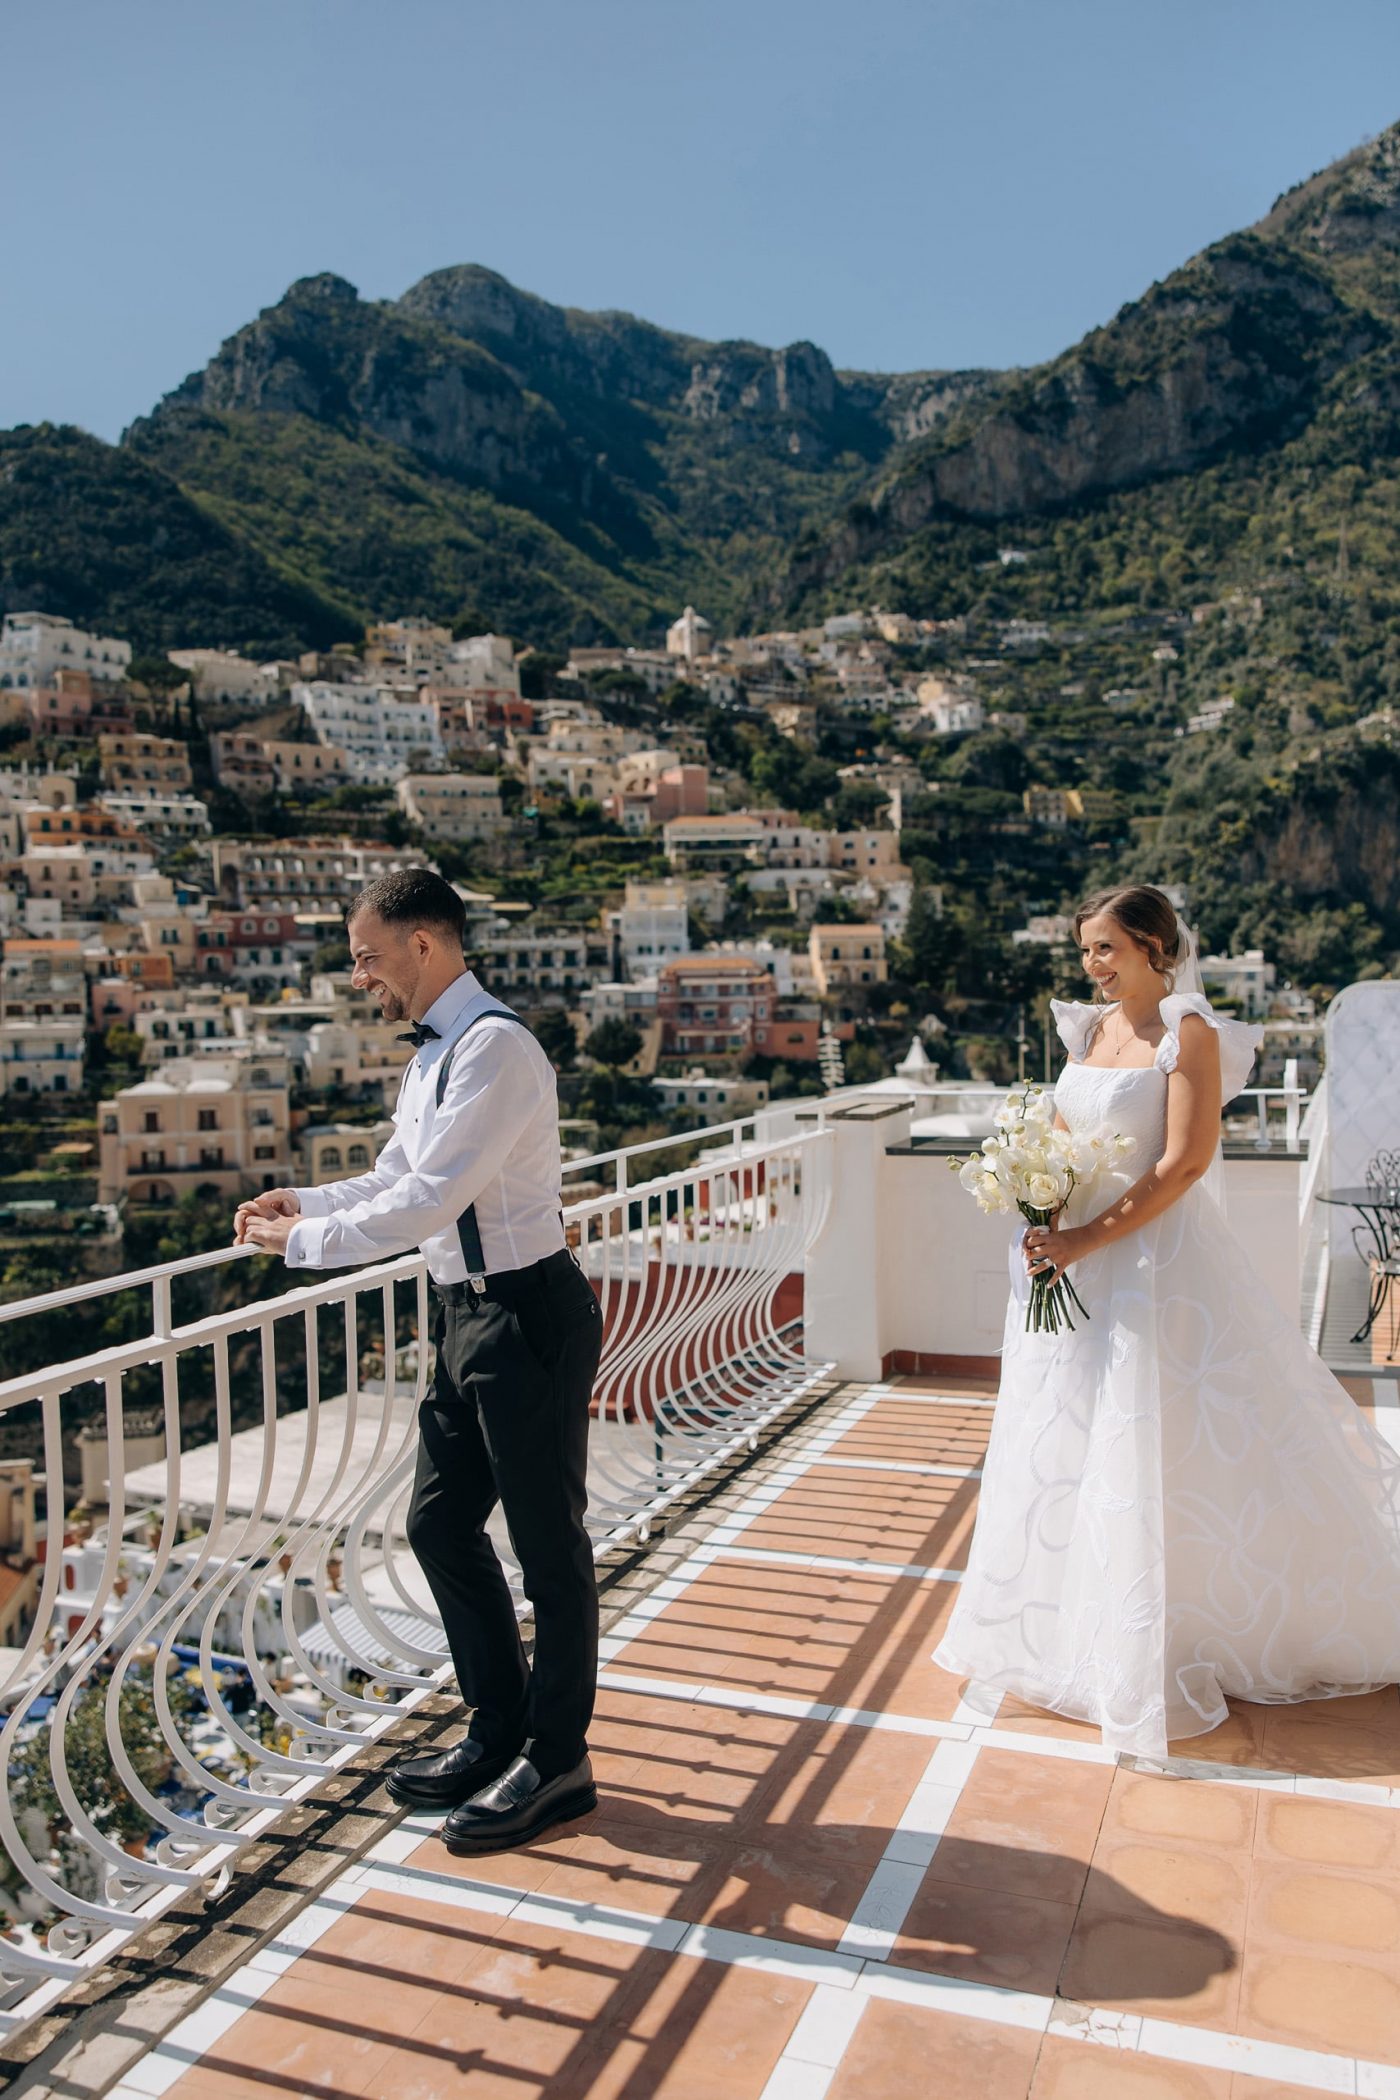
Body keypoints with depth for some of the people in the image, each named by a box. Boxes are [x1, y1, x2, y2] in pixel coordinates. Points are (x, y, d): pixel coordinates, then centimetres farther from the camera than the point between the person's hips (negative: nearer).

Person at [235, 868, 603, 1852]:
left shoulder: (494, 1048, -20)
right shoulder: (434, 1052, 11)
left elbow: (425, 1205, -24)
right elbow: (395, 1180, 19)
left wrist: (303, 1240, -14)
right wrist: (305, 1201, 3)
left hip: (529, 1317, -10)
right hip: (471, 1317, 10)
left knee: (548, 1540, 4)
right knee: (441, 1522, 17)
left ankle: (557, 1764, 22)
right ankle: (500, 1732, 34)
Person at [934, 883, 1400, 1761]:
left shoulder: (1189, 1033, -11)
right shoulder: (1092, 1028, 10)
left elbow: (1185, 1163, -17)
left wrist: (1086, 1240, -19)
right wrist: (1042, 1223, -5)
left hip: (1158, 1259, -7)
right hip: (1076, 1261, 7)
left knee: (1163, 1450, 2)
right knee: (1069, 1441, 14)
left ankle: (1165, 1647, 19)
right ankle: (1072, 1625, 32)